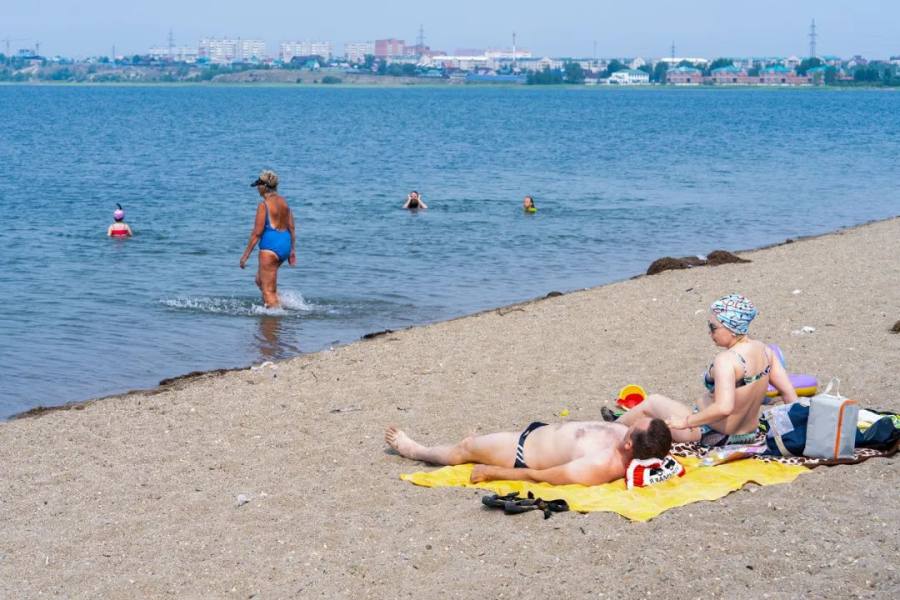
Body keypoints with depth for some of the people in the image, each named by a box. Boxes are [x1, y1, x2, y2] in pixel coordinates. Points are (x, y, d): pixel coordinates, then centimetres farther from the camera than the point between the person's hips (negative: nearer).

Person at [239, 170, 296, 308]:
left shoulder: (264, 205, -13)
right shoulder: (284, 202, 9)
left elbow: (257, 232, -14)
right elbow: (291, 228, 11)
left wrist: (246, 254, -9)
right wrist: (292, 250, 20)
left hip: (270, 246, -8)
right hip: (285, 244, 8)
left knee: (268, 289, -1)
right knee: (260, 280, 24)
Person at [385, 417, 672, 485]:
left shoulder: (599, 467, -43)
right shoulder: (628, 436, -22)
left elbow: (536, 476, -30)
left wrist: (490, 472, -20)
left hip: (524, 453, -7)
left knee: (464, 448, 17)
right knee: (471, 443, 27)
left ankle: (413, 451, 46)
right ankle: (415, 448, 54)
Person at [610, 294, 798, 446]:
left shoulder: (726, 360, -31)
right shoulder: (765, 350, -7)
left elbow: (723, 408, -41)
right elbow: (790, 395, -5)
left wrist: (685, 422, -29)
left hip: (713, 435, -7)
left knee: (651, 402, 19)